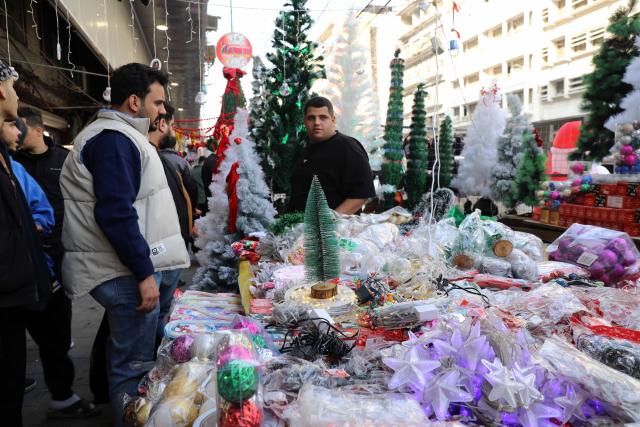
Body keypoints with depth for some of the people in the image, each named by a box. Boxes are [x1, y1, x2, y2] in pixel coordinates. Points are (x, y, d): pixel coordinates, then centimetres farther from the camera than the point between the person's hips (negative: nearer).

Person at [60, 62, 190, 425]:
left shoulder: (119, 136, 18)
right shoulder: (113, 138, -15)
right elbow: (116, 214, -24)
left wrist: (145, 266, 24)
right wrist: (143, 273, -22)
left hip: (129, 267, 11)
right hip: (127, 272, -11)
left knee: (127, 357, 21)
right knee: (133, 365, 1)